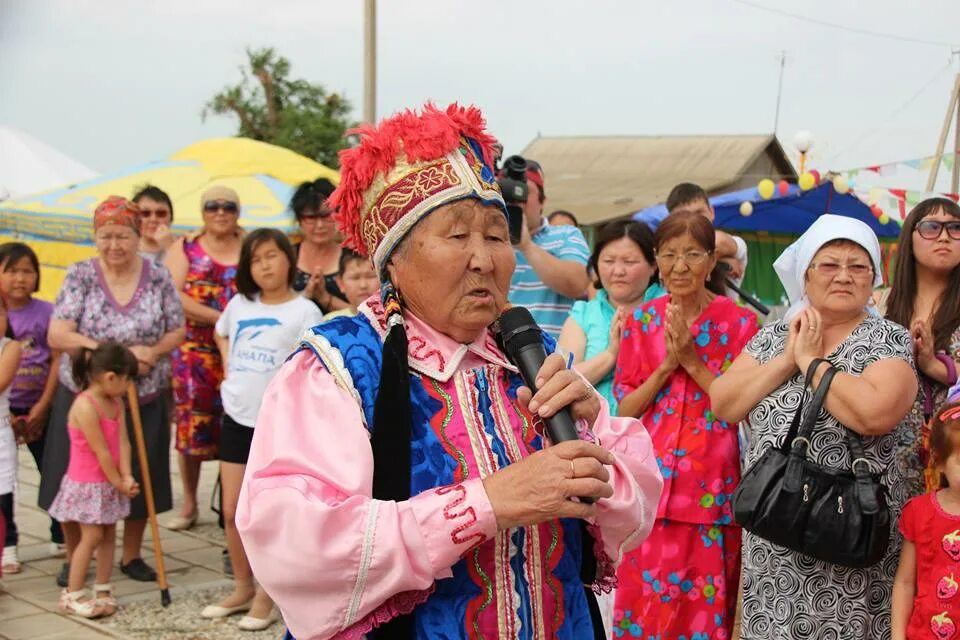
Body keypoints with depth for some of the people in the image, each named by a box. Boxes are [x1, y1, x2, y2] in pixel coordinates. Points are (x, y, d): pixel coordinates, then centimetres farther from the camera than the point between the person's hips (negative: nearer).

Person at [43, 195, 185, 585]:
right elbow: (56, 335, -14)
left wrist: (152, 352, -18)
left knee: (140, 479, 9)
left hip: (144, 399, 1)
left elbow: (177, 332, 4)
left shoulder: (158, 277, -2)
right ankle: (74, 559, 24)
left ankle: (131, 555, 28)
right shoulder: (80, 275, -6)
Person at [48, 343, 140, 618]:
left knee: (109, 534, 10)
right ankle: (72, 594, 8)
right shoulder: (85, 406, -23)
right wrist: (119, 482, -13)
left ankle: (102, 590, 20)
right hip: (87, 484, -8)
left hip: (110, 483, 8)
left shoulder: (116, 403, 4)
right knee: (92, 536, -4)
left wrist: (126, 477, -14)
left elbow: (123, 442, -3)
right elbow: (102, 453, -20)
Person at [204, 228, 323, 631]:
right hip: (236, 418, 5)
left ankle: (265, 598, 14)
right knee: (231, 511, 10)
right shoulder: (240, 304, 8)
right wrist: (228, 365, 12)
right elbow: (221, 333, 30)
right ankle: (242, 587, 26)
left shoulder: (304, 312, -8)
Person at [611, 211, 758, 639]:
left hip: (711, 482, -2)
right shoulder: (641, 320, 6)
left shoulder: (740, 323, -1)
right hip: (649, 477, 2)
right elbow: (624, 409, 4)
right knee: (642, 600, 6)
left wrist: (694, 362, -14)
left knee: (704, 604, 4)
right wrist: (666, 366, -10)